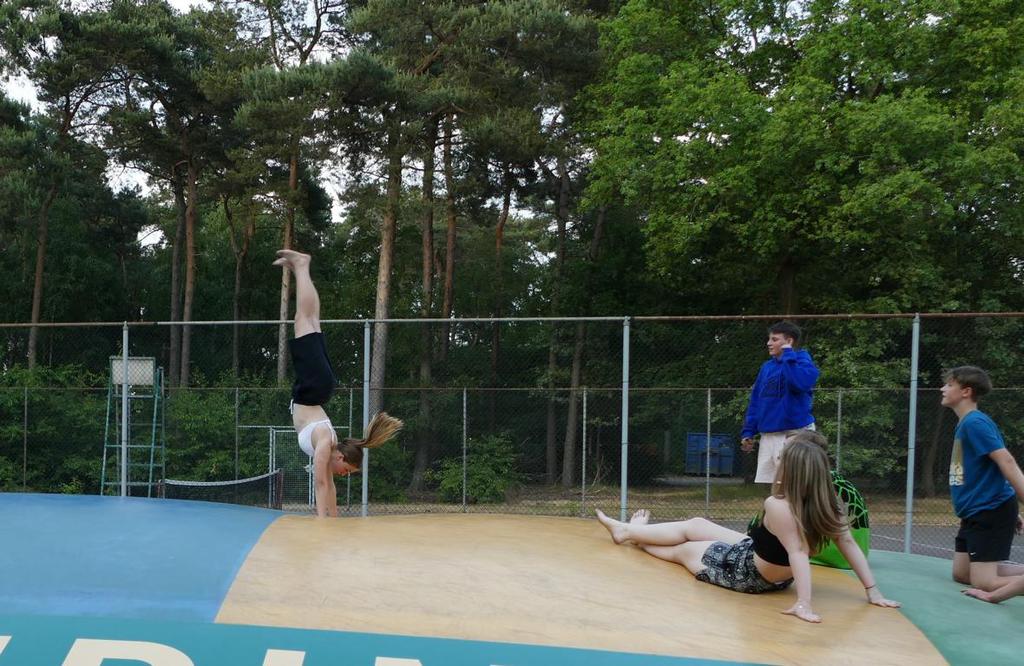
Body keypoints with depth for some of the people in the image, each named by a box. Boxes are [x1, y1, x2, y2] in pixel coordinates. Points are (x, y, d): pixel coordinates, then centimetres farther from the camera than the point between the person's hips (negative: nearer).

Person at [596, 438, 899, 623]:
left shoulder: (778, 506, -35)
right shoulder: (827, 506, -13)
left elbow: (798, 553, -43)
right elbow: (850, 545, -13)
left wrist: (803, 604, -49)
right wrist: (873, 591, -6)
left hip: (748, 572, -7)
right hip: (773, 572, 8)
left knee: (683, 549, 18)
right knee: (695, 525, 21)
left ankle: (629, 533, 46)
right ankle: (628, 530, 44)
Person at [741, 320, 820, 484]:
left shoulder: (802, 359, -5)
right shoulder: (767, 367, 14)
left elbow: (800, 383, -28)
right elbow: (755, 401, 15)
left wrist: (788, 355, -16)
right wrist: (748, 432, 11)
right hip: (768, 436, 7)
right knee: (765, 486, 10)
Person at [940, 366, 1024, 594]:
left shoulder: (974, 422, -16)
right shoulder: (965, 423, 11)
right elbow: (979, 469, 14)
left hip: (991, 512, -10)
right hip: (975, 512, 10)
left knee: (983, 583, -9)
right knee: (961, 574, 14)